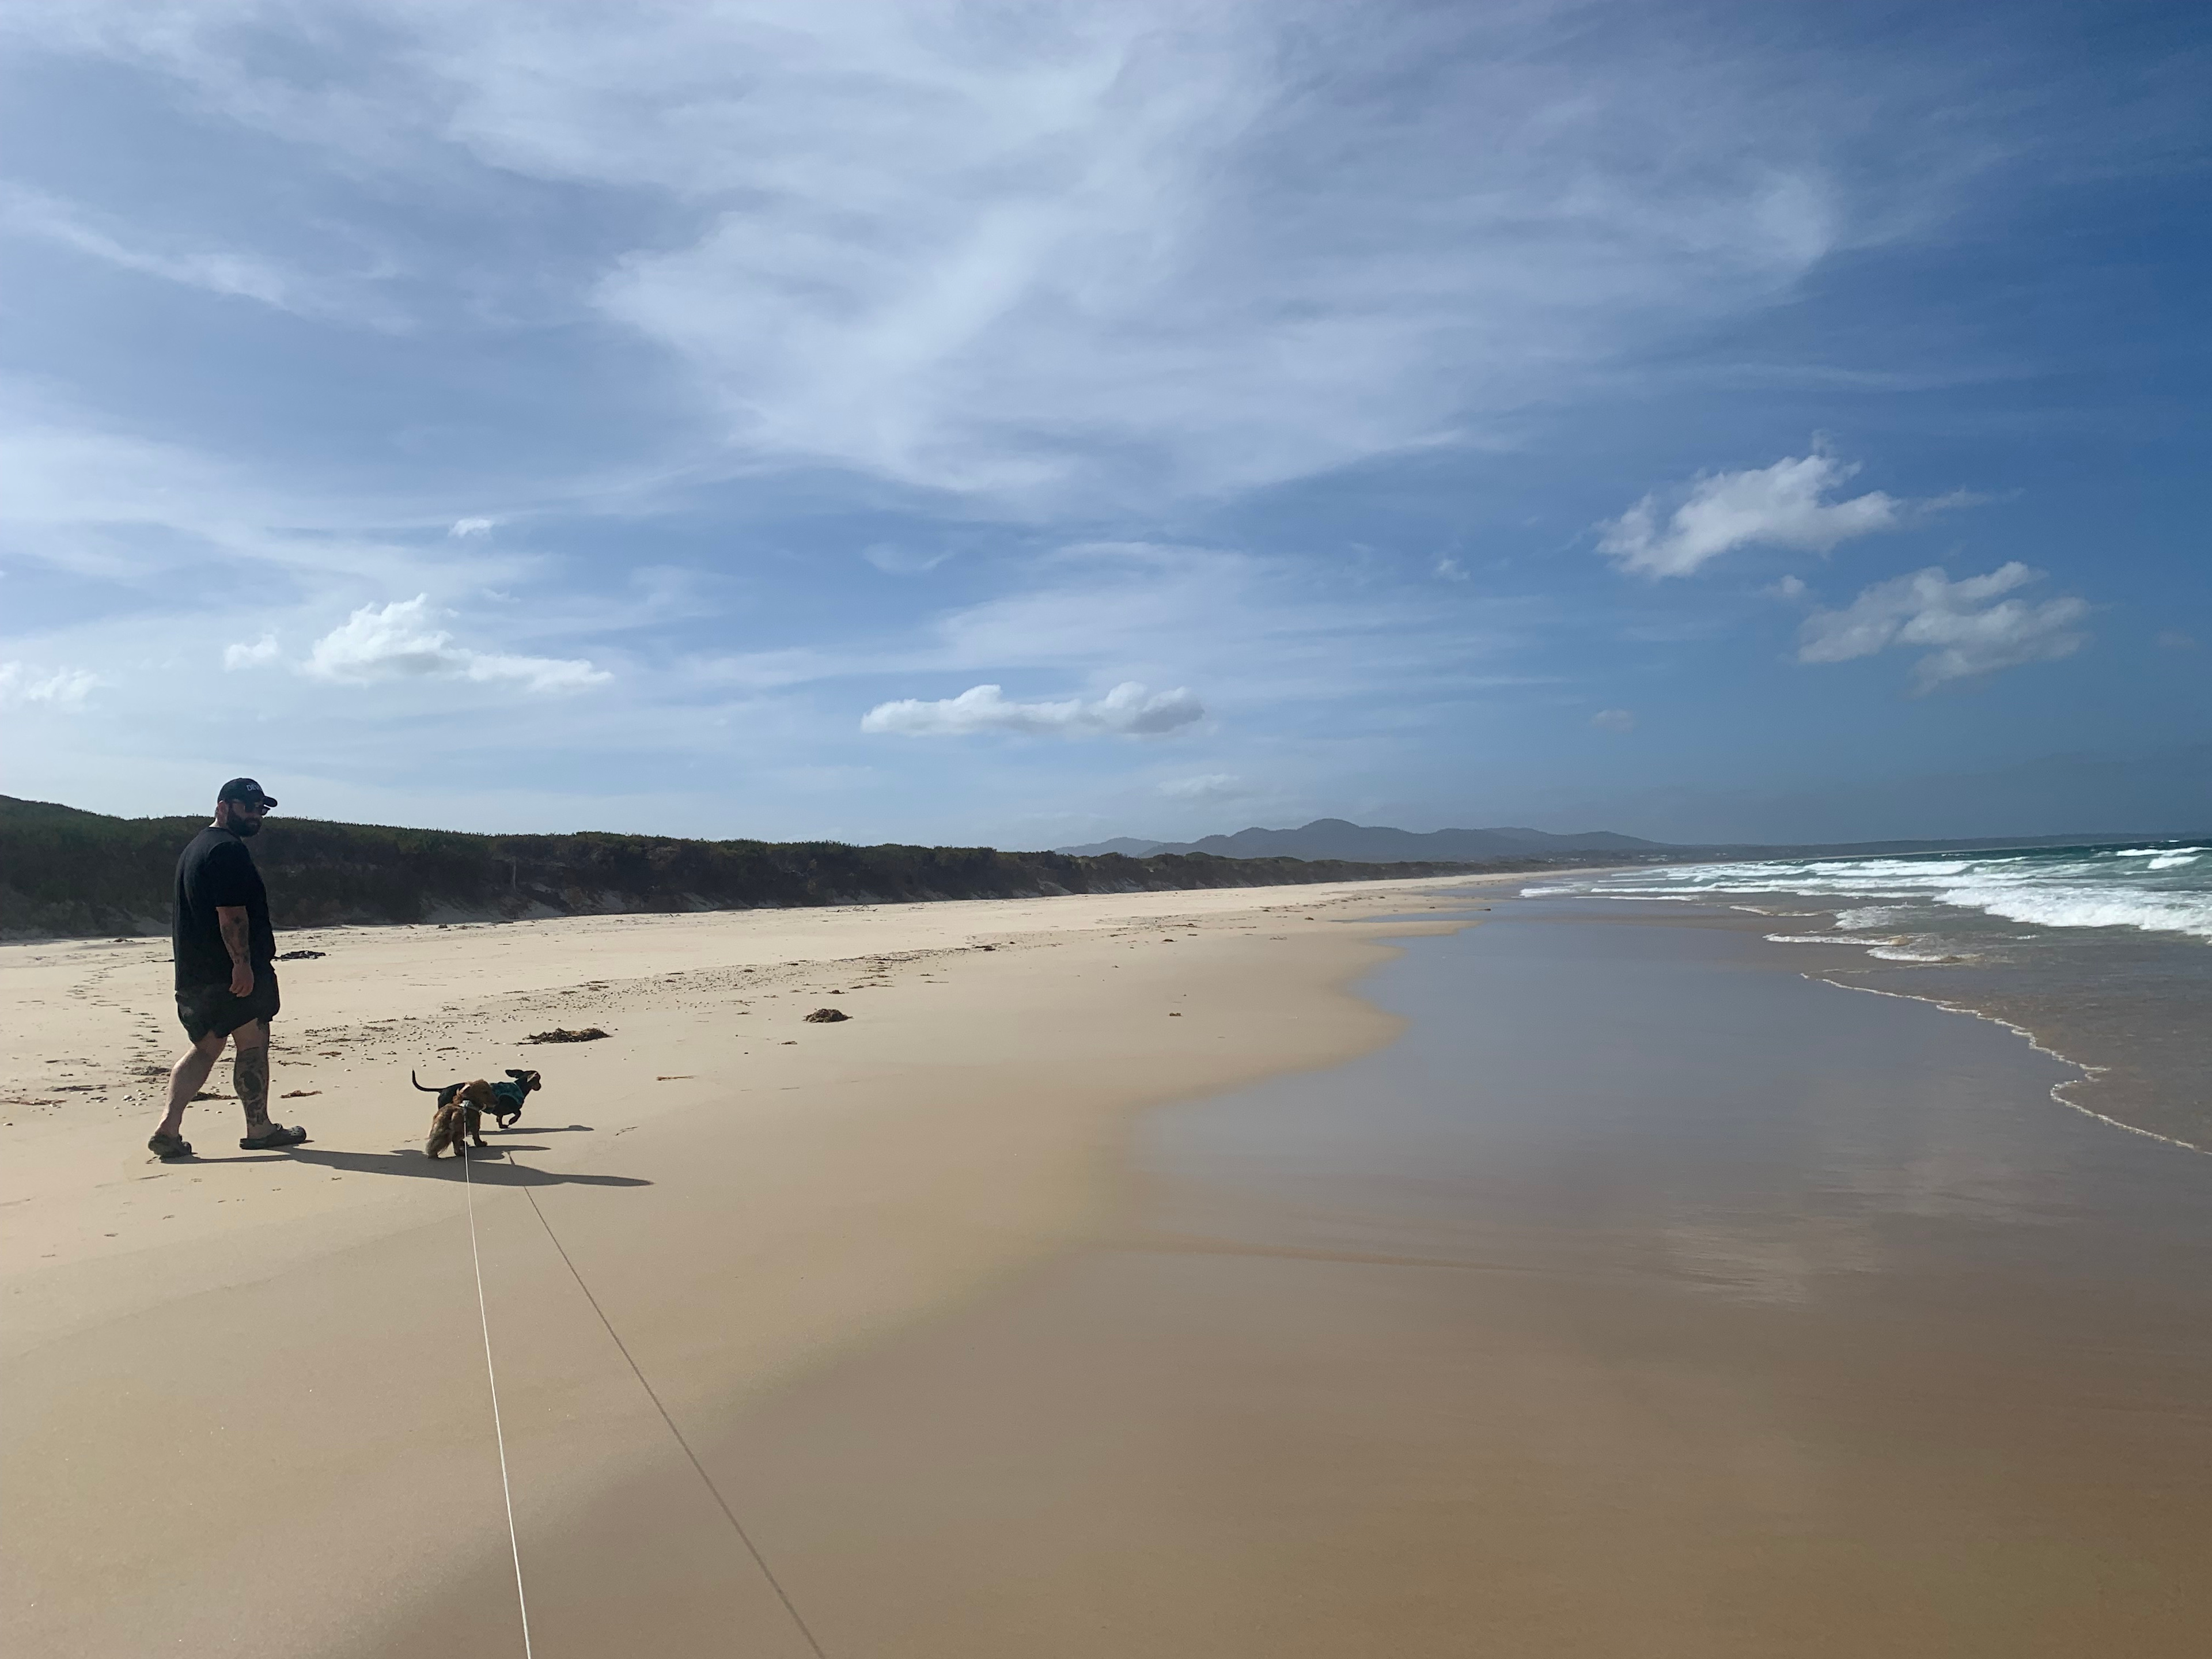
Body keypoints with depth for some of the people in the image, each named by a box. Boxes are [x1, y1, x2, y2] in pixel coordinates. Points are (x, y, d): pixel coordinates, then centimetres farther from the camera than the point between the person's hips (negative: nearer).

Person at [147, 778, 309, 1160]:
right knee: (253, 1042, 1)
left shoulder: (196, 847, 21)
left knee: (206, 1047, 13)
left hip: (195, 971, 10)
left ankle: (169, 1129, 5)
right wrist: (242, 963, -24)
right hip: (235, 970, -10)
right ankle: (259, 1129, 9)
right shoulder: (229, 849, -14)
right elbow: (231, 913, -23)